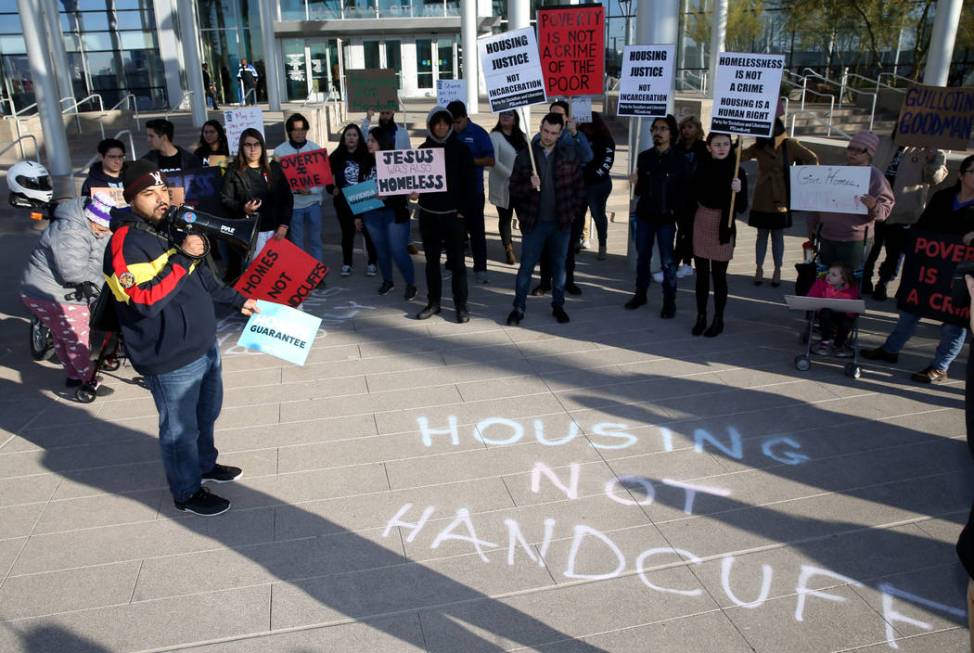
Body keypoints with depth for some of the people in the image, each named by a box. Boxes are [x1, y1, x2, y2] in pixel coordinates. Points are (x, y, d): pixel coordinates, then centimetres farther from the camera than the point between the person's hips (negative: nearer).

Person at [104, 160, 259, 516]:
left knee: (207, 413, 26)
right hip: (171, 360, -9)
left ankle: (205, 464, 49)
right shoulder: (126, 245, -20)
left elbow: (203, 280, 19)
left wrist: (238, 300, 19)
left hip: (205, 345, 9)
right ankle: (187, 492, 29)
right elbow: (146, 300, -30)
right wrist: (183, 257, -29)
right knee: (180, 428, 9)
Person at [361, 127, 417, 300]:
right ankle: (387, 281, 29)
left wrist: (387, 195, -26)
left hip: (394, 213, -5)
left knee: (398, 251, -7)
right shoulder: (367, 163, 9)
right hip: (372, 213, 5)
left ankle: (411, 284, 8)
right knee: (381, 250, 12)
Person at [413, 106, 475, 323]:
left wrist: (462, 211, -11)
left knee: (457, 261, 0)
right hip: (428, 214, 3)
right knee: (431, 260, 9)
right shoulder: (423, 149, 7)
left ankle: (461, 305, 6)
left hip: (452, 214, -3)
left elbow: (467, 182, -4)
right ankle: (433, 302, 19)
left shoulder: (460, 149, -1)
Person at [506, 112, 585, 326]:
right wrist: (529, 185, -22)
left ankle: (558, 305, 26)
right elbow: (514, 189, -3)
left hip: (561, 222, 1)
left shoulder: (569, 154, 1)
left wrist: (573, 210, 0)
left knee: (559, 266, 12)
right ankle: (519, 307, 14)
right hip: (534, 222, -1)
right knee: (526, 266, 3)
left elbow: (580, 186, 6)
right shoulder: (525, 156, -2)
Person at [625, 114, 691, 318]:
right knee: (642, 257, 13)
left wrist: (677, 214, -12)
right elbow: (641, 190, 6)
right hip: (644, 216, 3)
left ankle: (669, 302, 10)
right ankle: (640, 294, 27)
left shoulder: (680, 160, -6)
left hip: (666, 218, -3)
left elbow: (686, 192, -3)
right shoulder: (644, 157, 3)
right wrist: (635, 183, -15)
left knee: (667, 262, 1)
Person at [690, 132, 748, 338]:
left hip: (722, 229, -2)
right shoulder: (701, 167, -2)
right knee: (701, 274, 10)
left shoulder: (736, 172, -9)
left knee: (719, 276, 5)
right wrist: (686, 227, 5)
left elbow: (742, 208, -9)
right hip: (700, 226, 3)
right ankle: (701, 317, 22)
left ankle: (718, 320, 18)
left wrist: (738, 191, -28)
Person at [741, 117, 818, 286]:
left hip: (781, 200, -1)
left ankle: (777, 271, 18)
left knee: (778, 236, 8)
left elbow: (812, 160, -4)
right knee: (762, 235, 10)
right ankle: (759, 269, 18)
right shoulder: (759, 146, -1)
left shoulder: (790, 145, -7)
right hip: (762, 200, 1)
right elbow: (739, 155, -9)